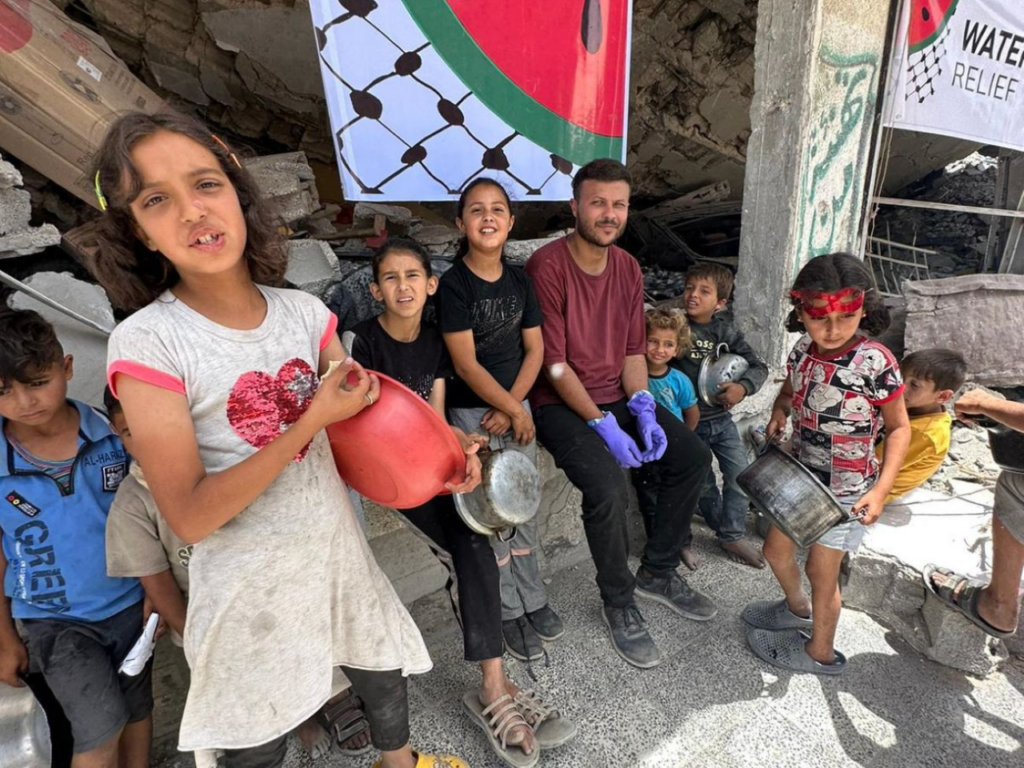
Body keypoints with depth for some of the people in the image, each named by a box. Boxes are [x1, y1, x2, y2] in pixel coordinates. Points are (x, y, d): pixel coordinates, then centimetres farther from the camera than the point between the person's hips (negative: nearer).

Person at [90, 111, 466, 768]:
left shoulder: (305, 312, -6)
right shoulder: (147, 343, -18)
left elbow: (358, 419, 3)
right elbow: (190, 516, -20)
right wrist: (313, 420, -26)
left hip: (339, 550, 4)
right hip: (251, 588, -3)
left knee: (384, 676, 25)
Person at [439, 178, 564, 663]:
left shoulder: (519, 280, 5)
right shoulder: (454, 284, -10)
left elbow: (534, 350, 4)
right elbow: (466, 364, -15)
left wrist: (511, 407, -8)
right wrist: (516, 412, -12)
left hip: (516, 407, 5)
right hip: (471, 414, -4)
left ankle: (533, 599, 29)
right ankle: (508, 612, 20)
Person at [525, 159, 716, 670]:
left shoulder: (627, 268, 7)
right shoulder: (547, 266, -16)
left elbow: (633, 349, 8)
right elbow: (553, 363, -19)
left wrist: (642, 407, -8)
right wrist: (603, 426, -21)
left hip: (617, 397, 7)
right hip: (561, 404, -7)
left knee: (693, 457, 0)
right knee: (608, 488, -27)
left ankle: (658, 571, 19)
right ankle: (619, 602, 2)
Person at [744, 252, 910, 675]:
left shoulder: (875, 363, -23)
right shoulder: (803, 350, -7)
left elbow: (899, 427, -13)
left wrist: (880, 490, -20)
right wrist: (779, 411, -9)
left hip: (845, 490, -6)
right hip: (800, 475, 6)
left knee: (820, 572, 10)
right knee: (776, 550, 20)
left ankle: (820, 652, 38)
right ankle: (798, 608, 52)